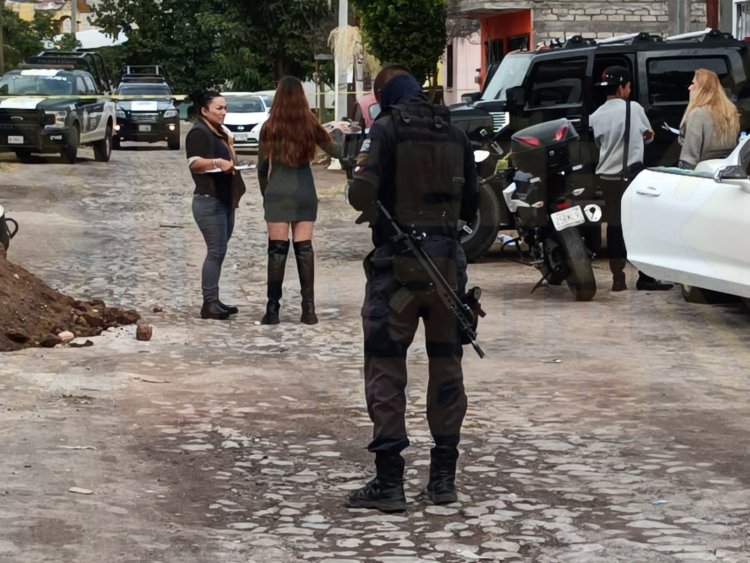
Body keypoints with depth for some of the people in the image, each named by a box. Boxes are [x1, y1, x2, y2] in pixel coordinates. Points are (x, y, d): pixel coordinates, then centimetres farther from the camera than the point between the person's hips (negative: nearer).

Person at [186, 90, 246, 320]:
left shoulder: (221, 132, 19)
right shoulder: (199, 132, -9)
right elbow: (194, 162, -24)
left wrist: (229, 143, 15)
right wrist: (217, 162, -37)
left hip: (225, 200, 9)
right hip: (208, 200, -9)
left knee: (219, 251, 9)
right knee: (216, 251, -14)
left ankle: (213, 301, 13)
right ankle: (209, 303, -14)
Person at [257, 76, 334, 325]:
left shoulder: (270, 128, -5)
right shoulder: (310, 126, -3)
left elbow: (262, 167, 2)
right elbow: (333, 150, 10)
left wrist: (265, 192, 16)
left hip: (277, 193, -1)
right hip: (305, 193, 1)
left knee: (277, 250, 2)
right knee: (304, 249, 6)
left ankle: (273, 309, 0)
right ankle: (308, 308, 3)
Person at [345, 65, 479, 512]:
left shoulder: (387, 130, -7)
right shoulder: (456, 135, 8)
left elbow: (362, 192, -16)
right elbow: (471, 206, 11)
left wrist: (373, 211, 4)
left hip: (398, 261, -5)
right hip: (448, 261, 5)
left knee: (386, 369, 0)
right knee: (446, 366, 13)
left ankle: (389, 482, -3)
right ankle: (443, 478, 16)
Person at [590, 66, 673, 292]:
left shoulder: (596, 116, 3)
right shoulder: (634, 108, -6)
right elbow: (648, 135, 8)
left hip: (606, 176, 5)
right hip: (630, 174, -5)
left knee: (614, 226, 8)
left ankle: (618, 278, 8)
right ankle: (645, 277, -1)